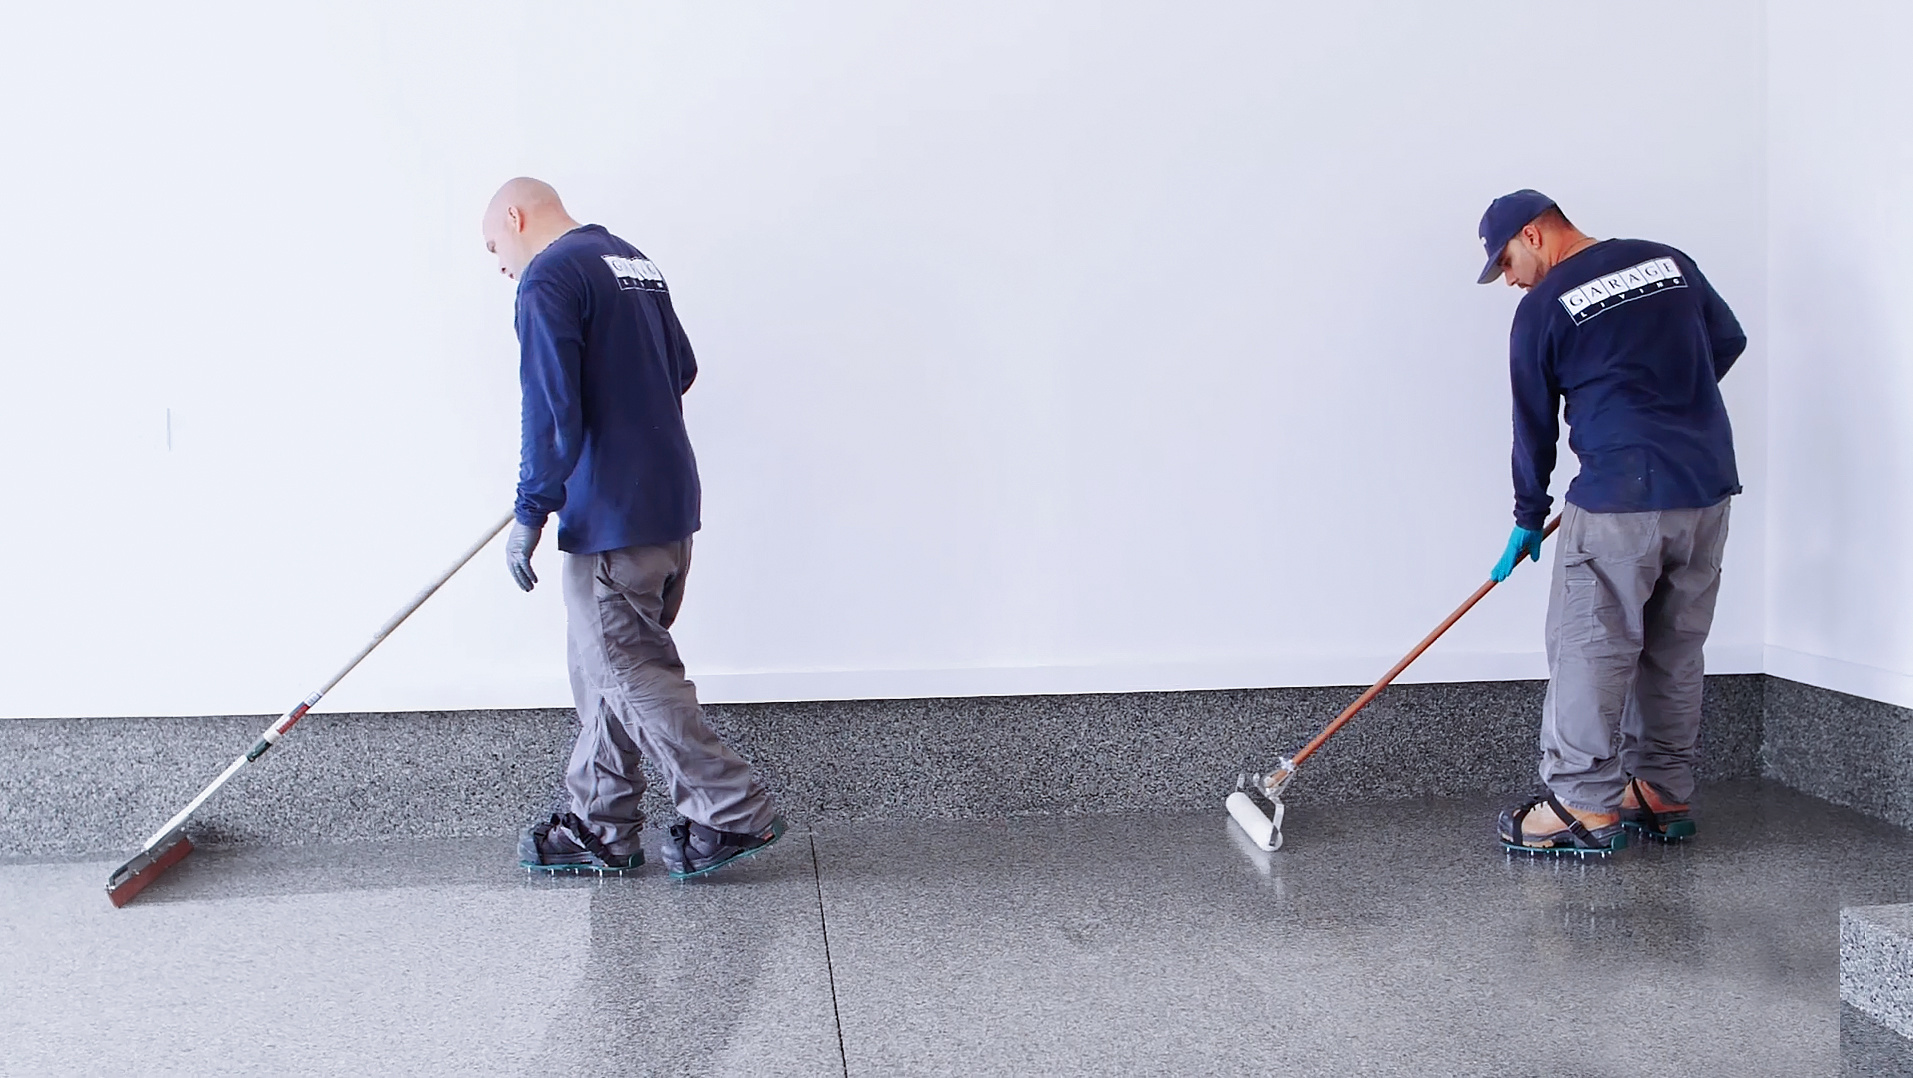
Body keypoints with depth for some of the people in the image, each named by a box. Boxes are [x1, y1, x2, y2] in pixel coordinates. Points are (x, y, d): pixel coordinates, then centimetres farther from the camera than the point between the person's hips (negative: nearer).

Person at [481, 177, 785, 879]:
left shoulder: (549, 280, -12)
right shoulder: (634, 262, 16)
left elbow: (551, 410, -19)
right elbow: (681, 369, 22)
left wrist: (530, 512, -14)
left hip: (612, 515, -9)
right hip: (671, 504, 9)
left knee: (630, 674, -1)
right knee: (605, 669, 16)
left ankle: (735, 813, 3)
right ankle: (602, 828, 24)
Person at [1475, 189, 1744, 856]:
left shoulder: (1542, 309, -4)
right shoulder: (1669, 262, 12)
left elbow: (1533, 426, 3)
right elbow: (1728, 341, 20)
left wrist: (1528, 521, 13)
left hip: (1620, 499, -7)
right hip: (1709, 487, 7)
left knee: (1590, 648, -1)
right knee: (1676, 649, 14)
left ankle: (1586, 807, 1)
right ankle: (1665, 795, 21)